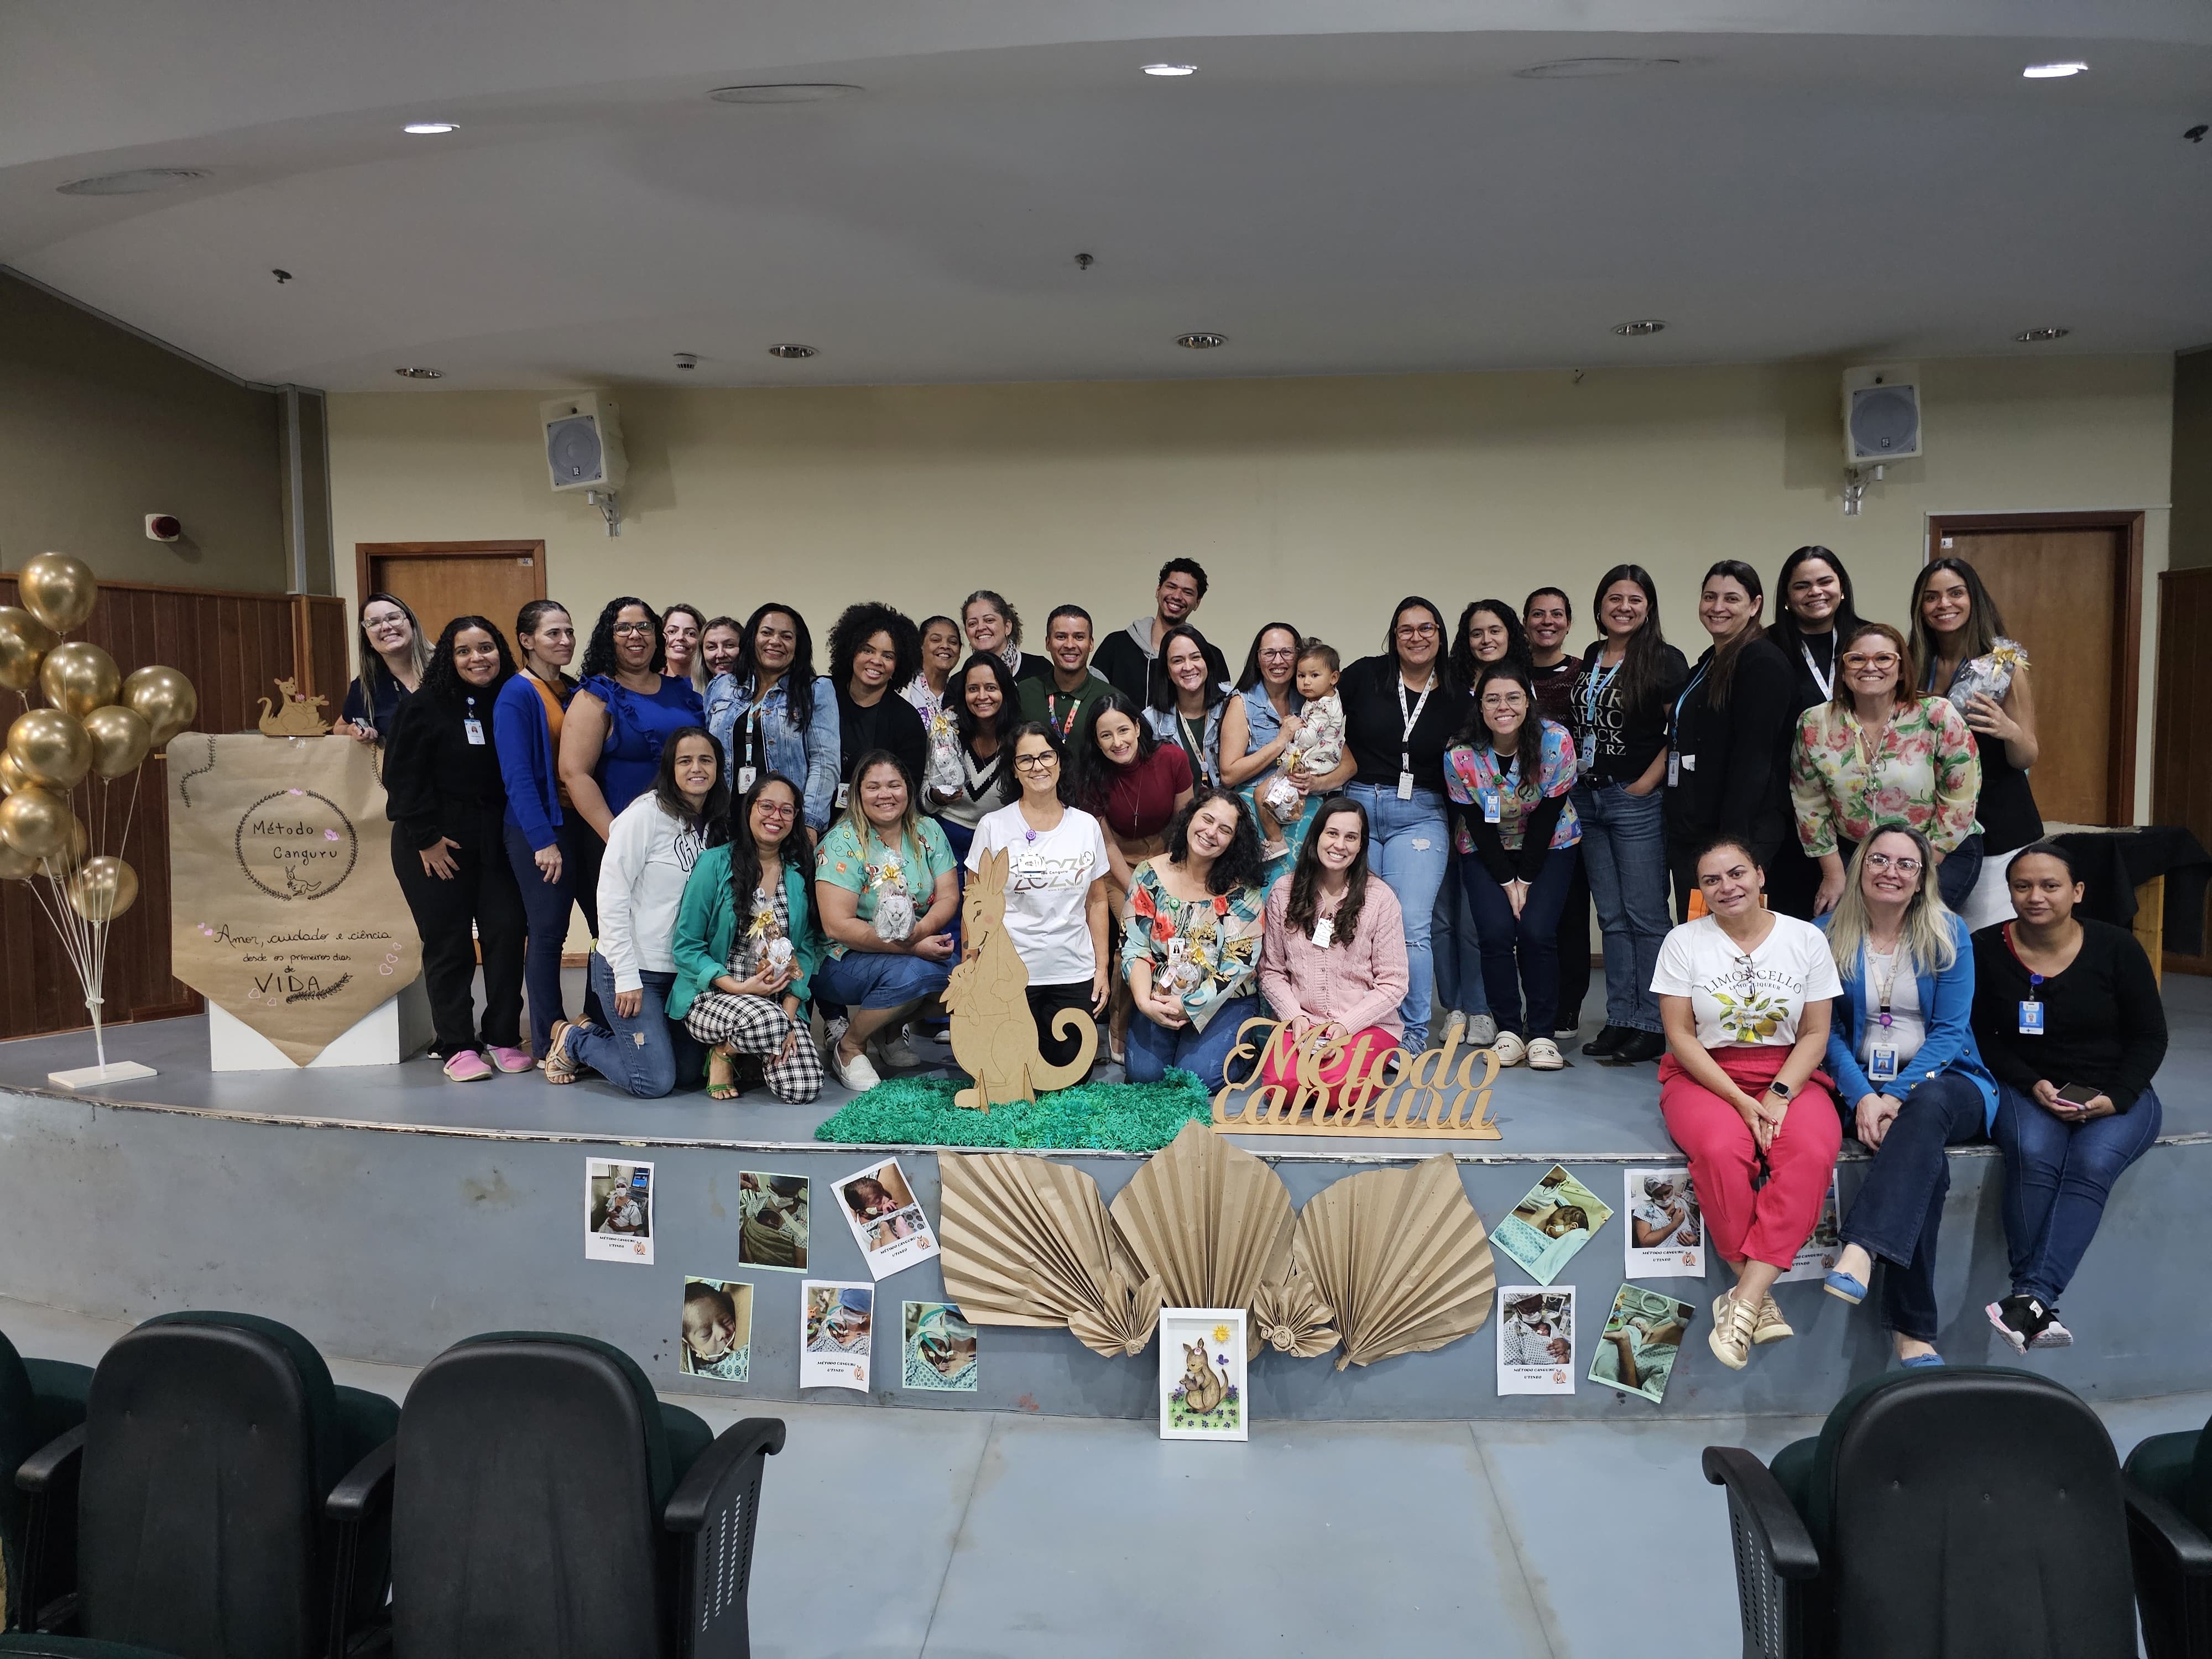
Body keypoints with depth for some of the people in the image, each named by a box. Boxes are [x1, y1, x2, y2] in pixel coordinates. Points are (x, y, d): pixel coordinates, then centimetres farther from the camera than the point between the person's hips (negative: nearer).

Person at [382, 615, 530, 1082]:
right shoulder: (425, 707, -6)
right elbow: (403, 777, -9)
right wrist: (426, 839, -13)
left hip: (496, 842, 3)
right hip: (435, 844, -3)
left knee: (506, 933, 0)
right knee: (448, 943, 1)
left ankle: (503, 1038, 12)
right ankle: (456, 1046, 9)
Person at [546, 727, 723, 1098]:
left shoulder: (715, 826, 6)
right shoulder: (646, 814, -14)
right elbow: (611, 898, -16)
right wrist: (627, 977, -17)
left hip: (682, 971, 7)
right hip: (631, 968, -7)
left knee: (690, 1074, 9)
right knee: (654, 1081, -9)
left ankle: (596, 1035, 27)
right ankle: (574, 1040, 17)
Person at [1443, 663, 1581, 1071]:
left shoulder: (1556, 743, -20)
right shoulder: (1460, 755, -19)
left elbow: (1547, 818, -14)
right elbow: (1478, 826, -11)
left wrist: (1526, 880, -13)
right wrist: (1506, 882, -13)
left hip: (1549, 847, 0)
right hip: (1485, 851, 1)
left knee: (1537, 930, -17)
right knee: (1497, 930, -17)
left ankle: (1541, 1034, -3)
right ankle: (1508, 1031, -1)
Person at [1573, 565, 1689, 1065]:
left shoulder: (1664, 660, -6)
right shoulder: (1590, 659, 13)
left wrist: (1648, 781, -14)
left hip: (1636, 801, -6)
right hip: (1588, 799, 6)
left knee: (1645, 916, -2)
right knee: (1611, 917, 10)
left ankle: (1652, 1026, 4)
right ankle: (1620, 1019, 16)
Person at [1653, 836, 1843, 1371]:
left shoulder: (1806, 939, 4)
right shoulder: (1684, 942, 0)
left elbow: (1815, 1034, 3)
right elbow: (1680, 1036, -4)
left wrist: (1779, 1095, -14)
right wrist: (1740, 1101, -15)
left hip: (1789, 1074, 1)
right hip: (1705, 1074, -1)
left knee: (1813, 1151, -32)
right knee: (1721, 1149, -35)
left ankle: (1745, 1298, -32)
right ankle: (1760, 1299, -23)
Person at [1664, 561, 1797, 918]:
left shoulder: (1764, 662, -11)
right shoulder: (1709, 662, 18)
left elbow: (1753, 758, -18)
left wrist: (1733, 843, -22)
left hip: (1739, 833, -9)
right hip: (1691, 833, 9)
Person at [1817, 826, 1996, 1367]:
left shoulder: (1948, 935, 4)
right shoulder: (1830, 936, 4)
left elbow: (1950, 1031, -3)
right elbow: (1827, 1030, 2)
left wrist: (1898, 1095, -17)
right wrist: (1863, 1097, -15)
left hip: (1941, 1079, 0)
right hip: (1864, 1084, 0)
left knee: (1926, 1108, -38)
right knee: (1926, 1158, -32)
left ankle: (1861, 1250, -50)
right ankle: (1913, 1332, -32)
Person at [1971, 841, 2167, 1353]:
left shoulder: (2116, 948, -2)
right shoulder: (1986, 951, -1)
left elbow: (2150, 1038, 2)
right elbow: (1983, 1039, 3)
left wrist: (2115, 1098, -14)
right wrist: (2033, 1086, -14)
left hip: (2116, 1095, 0)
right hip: (2028, 1090, 0)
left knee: (2092, 1163, -32)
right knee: (2033, 1156, -33)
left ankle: (2033, 1296, -41)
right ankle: (2038, 1309, -33)